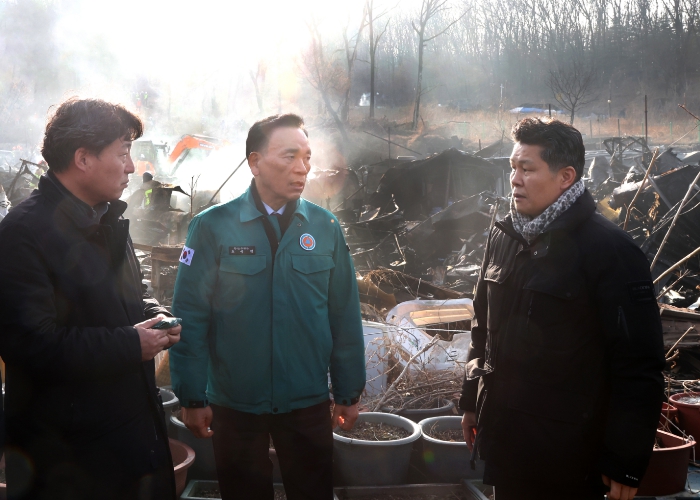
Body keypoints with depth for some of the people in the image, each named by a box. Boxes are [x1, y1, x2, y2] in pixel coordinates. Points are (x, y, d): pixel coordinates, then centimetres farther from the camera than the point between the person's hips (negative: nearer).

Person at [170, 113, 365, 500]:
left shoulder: (325, 228, -2)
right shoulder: (212, 227, -9)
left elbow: (344, 318, 1)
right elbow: (191, 318, -8)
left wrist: (349, 393, 3)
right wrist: (192, 397, -7)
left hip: (309, 404, 2)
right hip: (234, 405, -2)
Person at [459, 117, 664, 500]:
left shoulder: (610, 250, -15)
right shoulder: (503, 236, 6)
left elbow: (638, 365, -15)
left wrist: (626, 463, -14)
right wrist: (471, 402, 15)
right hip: (502, 439, 6)